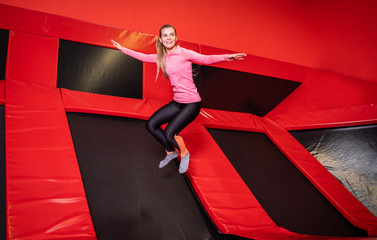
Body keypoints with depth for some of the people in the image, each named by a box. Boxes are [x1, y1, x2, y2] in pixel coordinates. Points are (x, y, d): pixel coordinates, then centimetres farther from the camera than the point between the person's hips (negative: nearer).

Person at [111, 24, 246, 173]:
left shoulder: (184, 53, -12)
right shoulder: (161, 57, 7)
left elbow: (206, 59, -22)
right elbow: (143, 57, 21)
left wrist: (225, 57, -39)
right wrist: (123, 49, 26)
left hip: (192, 103, -7)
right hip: (177, 102, 7)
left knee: (169, 134, -18)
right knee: (151, 125, 6)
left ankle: (184, 154, 14)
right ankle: (170, 152, 25)